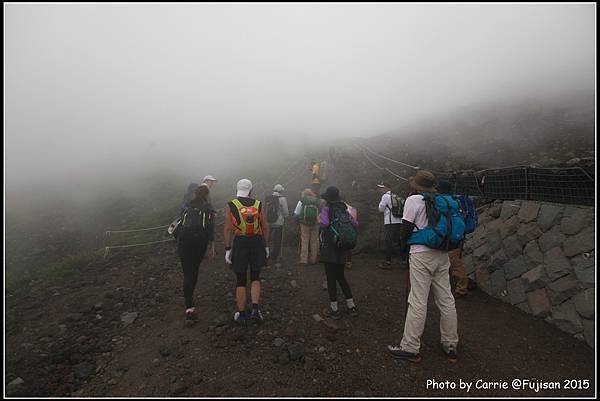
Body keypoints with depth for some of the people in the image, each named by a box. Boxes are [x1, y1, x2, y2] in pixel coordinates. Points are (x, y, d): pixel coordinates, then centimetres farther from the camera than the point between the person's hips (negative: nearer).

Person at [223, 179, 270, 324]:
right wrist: (266, 246, 10)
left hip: (239, 244, -1)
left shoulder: (231, 206, -2)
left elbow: (228, 229, -7)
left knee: (240, 281, 11)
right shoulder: (258, 205, 3)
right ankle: (255, 309, 5)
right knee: (255, 278, 17)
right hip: (257, 243, 1)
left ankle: (241, 314, 20)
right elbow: (265, 227, 2)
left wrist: (227, 248, -2)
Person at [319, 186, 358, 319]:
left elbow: (324, 223, -27)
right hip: (342, 249, 6)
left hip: (329, 247, -6)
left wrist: (319, 219, -6)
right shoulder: (344, 208, 6)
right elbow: (355, 224, 2)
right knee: (340, 276, 19)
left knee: (331, 278, 4)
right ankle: (351, 306, 23)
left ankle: (334, 309, 12)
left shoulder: (327, 208, -10)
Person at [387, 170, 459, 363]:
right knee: (446, 300, 13)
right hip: (442, 255, 7)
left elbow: (406, 228, -9)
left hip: (421, 255, -6)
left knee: (418, 303, -2)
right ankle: (451, 346, 26)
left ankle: (410, 348, 8)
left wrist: (404, 240, 10)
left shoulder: (414, 200, -10)